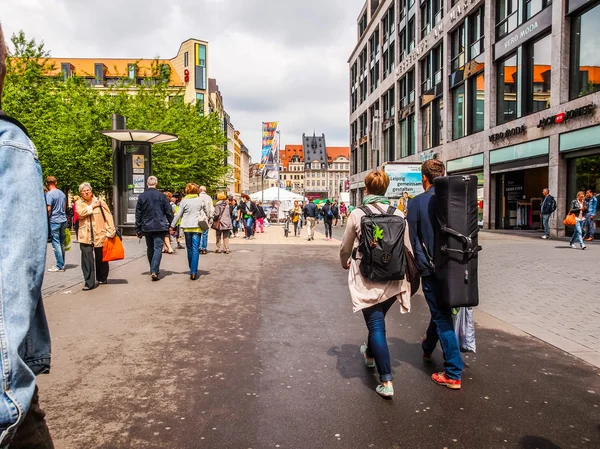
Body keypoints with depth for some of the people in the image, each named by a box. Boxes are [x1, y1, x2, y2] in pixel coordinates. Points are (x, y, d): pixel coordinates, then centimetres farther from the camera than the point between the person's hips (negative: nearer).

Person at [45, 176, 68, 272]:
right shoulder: (62, 193, 12)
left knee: (56, 243, -4)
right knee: (62, 243, 12)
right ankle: (62, 264, 17)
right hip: (63, 220, 7)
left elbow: (49, 209, -14)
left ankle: (60, 266, -5)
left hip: (54, 220, -7)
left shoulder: (49, 194, -10)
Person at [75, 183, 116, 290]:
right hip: (85, 236, 0)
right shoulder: (79, 203, 8)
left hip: (100, 235, 0)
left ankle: (102, 278, 29)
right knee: (87, 259, -5)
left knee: (101, 259, 11)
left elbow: (108, 216, 1)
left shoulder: (99, 202, 5)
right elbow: (80, 213, -13)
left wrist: (110, 231, -6)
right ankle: (89, 283, -1)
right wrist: (92, 206, -7)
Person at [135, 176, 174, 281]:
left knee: (150, 249, 16)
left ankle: (153, 270, 25)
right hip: (160, 227, -3)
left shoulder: (141, 197, 2)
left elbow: (138, 214, 5)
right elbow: (169, 212, -1)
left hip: (147, 227, 3)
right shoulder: (162, 196, -4)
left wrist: (138, 229, 10)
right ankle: (154, 271, -15)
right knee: (158, 248, -3)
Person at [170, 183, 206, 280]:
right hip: (197, 227, -1)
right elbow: (207, 213, 8)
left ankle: (192, 270, 24)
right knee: (195, 249, -3)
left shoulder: (184, 201, -1)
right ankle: (194, 272, -11)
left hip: (187, 228, 1)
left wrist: (172, 226, 6)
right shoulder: (201, 200, 0)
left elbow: (178, 215, -1)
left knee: (189, 249, 14)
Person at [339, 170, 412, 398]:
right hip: (392, 279, 3)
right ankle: (370, 353, 51)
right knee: (378, 320, 25)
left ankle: (386, 381, 0)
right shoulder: (398, 215, -4)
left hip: (367, 279, -3)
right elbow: (407, 249, 0)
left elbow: (345, 247, 3)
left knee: (376, 325, 3)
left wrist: (345, 263, 25)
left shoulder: (357, 214, -8)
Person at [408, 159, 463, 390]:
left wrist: (415, 267, 5)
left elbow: (412, 238, -7)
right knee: (441, 310, 24)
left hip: (430, 268, -5)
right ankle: (428, 347, 48)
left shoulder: (417, 203, -11)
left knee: (442, 318, 1)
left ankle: (453, 374, 4)